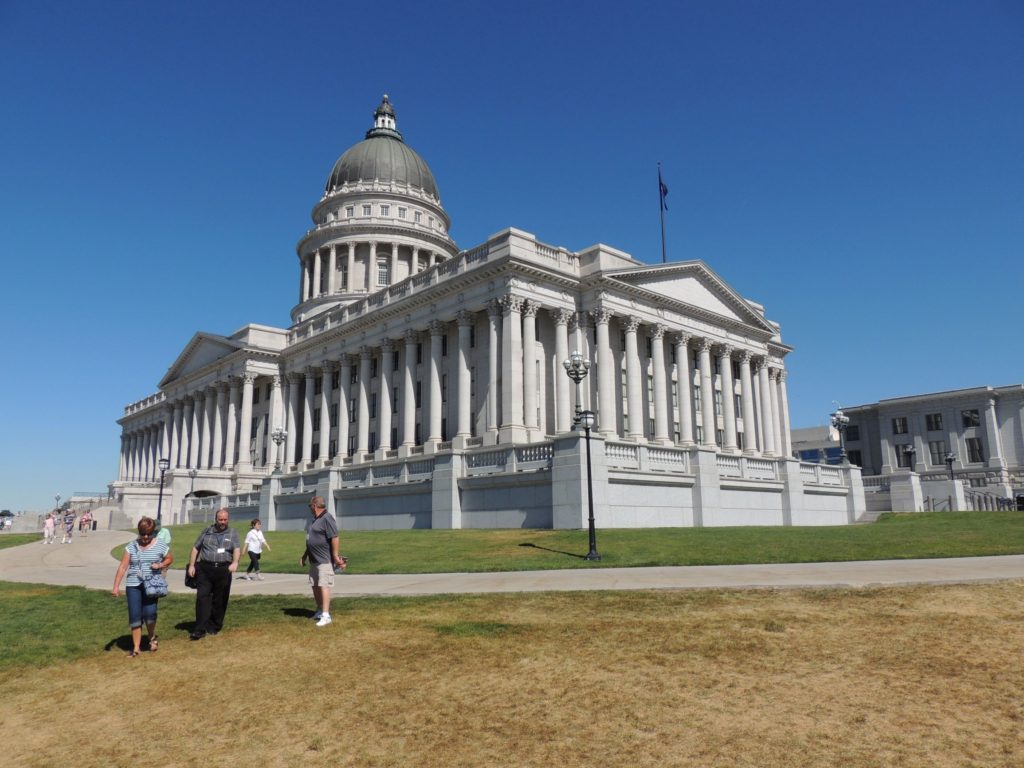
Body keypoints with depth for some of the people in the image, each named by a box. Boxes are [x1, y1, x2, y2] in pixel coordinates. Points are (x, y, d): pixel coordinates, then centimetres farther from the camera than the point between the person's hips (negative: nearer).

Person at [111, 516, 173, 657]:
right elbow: (122, 567, -1)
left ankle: (152, 637, 15)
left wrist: (160, 565, -7)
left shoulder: (160, 546, 0)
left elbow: (170, 558, 14)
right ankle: (136, 648, 15)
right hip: (133, 585, 2)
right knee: (135, 616, 2)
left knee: (149, 612, -15)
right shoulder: (131, 547, 1)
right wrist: (116, 586, -8)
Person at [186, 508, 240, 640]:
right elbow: (195, 548, 13)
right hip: (205, 568, 0)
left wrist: (235, 562, -26)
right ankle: (199, 629, -8)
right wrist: (191, 565, 4)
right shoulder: (207, 532, 11)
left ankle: (214, 627, 19)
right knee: (202, 597, -8)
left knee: (220, 600, 6)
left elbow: (237, 549, -7)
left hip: (223, 570, 0)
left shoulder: (233, 533, 7)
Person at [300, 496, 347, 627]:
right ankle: (319, 611, 26)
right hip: (314, 560, 10)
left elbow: (334, 538, -21)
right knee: (315, 586, 14)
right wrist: (305, 555, 26)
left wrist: (335, 556, -22)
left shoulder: (327, 518, -15)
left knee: (324, 586, -13)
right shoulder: (316, 519, 16)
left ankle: (326, 615, -14)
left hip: (324, 560, -10)